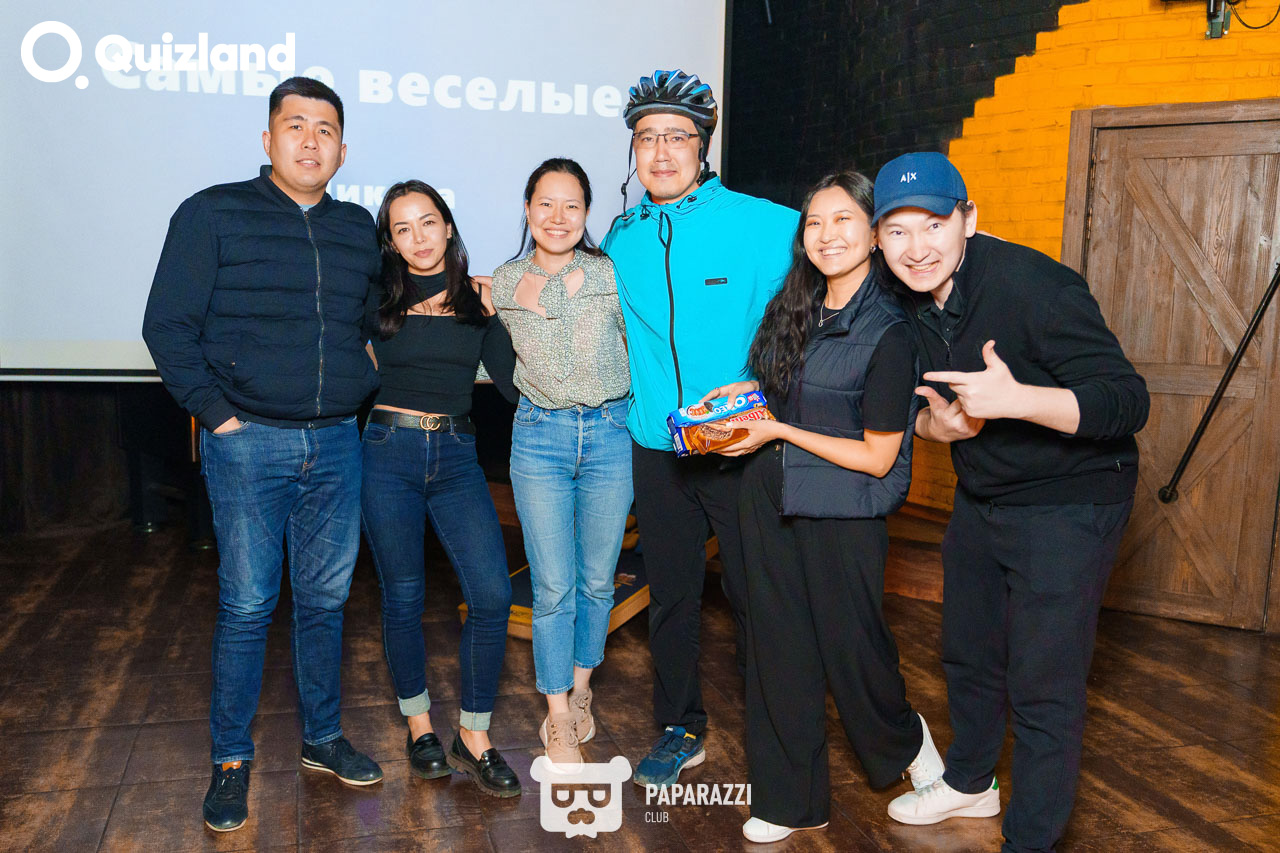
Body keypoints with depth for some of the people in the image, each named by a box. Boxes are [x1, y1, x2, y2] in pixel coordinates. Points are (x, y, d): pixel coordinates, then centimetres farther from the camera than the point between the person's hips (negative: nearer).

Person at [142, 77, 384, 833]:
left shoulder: (358, 228, 12)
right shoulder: (214, 214, 0)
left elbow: (378, 313, 27)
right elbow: (168, 326, -3)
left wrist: (365, 381, 11)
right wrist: (216, 411, -8)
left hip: (337, 443, 4)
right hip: (249, 444, -3)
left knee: (326, 599, 11)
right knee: (247, 606, 2)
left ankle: (323, 738, 28)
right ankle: (231, 760, 19)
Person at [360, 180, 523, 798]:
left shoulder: (478, 299, 8)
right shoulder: (379, 301, 4)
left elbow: (513, 384, 2)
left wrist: (491, 316, -3)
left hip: (456, 457, 1)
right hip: (389, 452, -1)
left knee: (492, 593, -10)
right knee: (403, 598, 6)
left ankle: (472, 737, 8)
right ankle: (418, 724, 28)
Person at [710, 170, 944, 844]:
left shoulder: (887, 332, -15)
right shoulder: (797, 309, 5)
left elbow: (877, 458, -15)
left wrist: (776, 430, -15)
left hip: (844, 516, -6)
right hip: (771, 501, 6)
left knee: (850, 644, 9)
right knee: (782, 646, 11)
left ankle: (906, 739, 43)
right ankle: (792, 802, 28)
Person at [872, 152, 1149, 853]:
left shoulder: (1031, 284, -26)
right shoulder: (909, 300, -2)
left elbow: (1128, 400, -27)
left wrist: (1013, 399, -40)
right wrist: (935, 423, -13)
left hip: (1067, 506, -7)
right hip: (979, 500, 8)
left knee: (1042, 687, -4)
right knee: (967, 656, 22)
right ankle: (969, 783, 46)